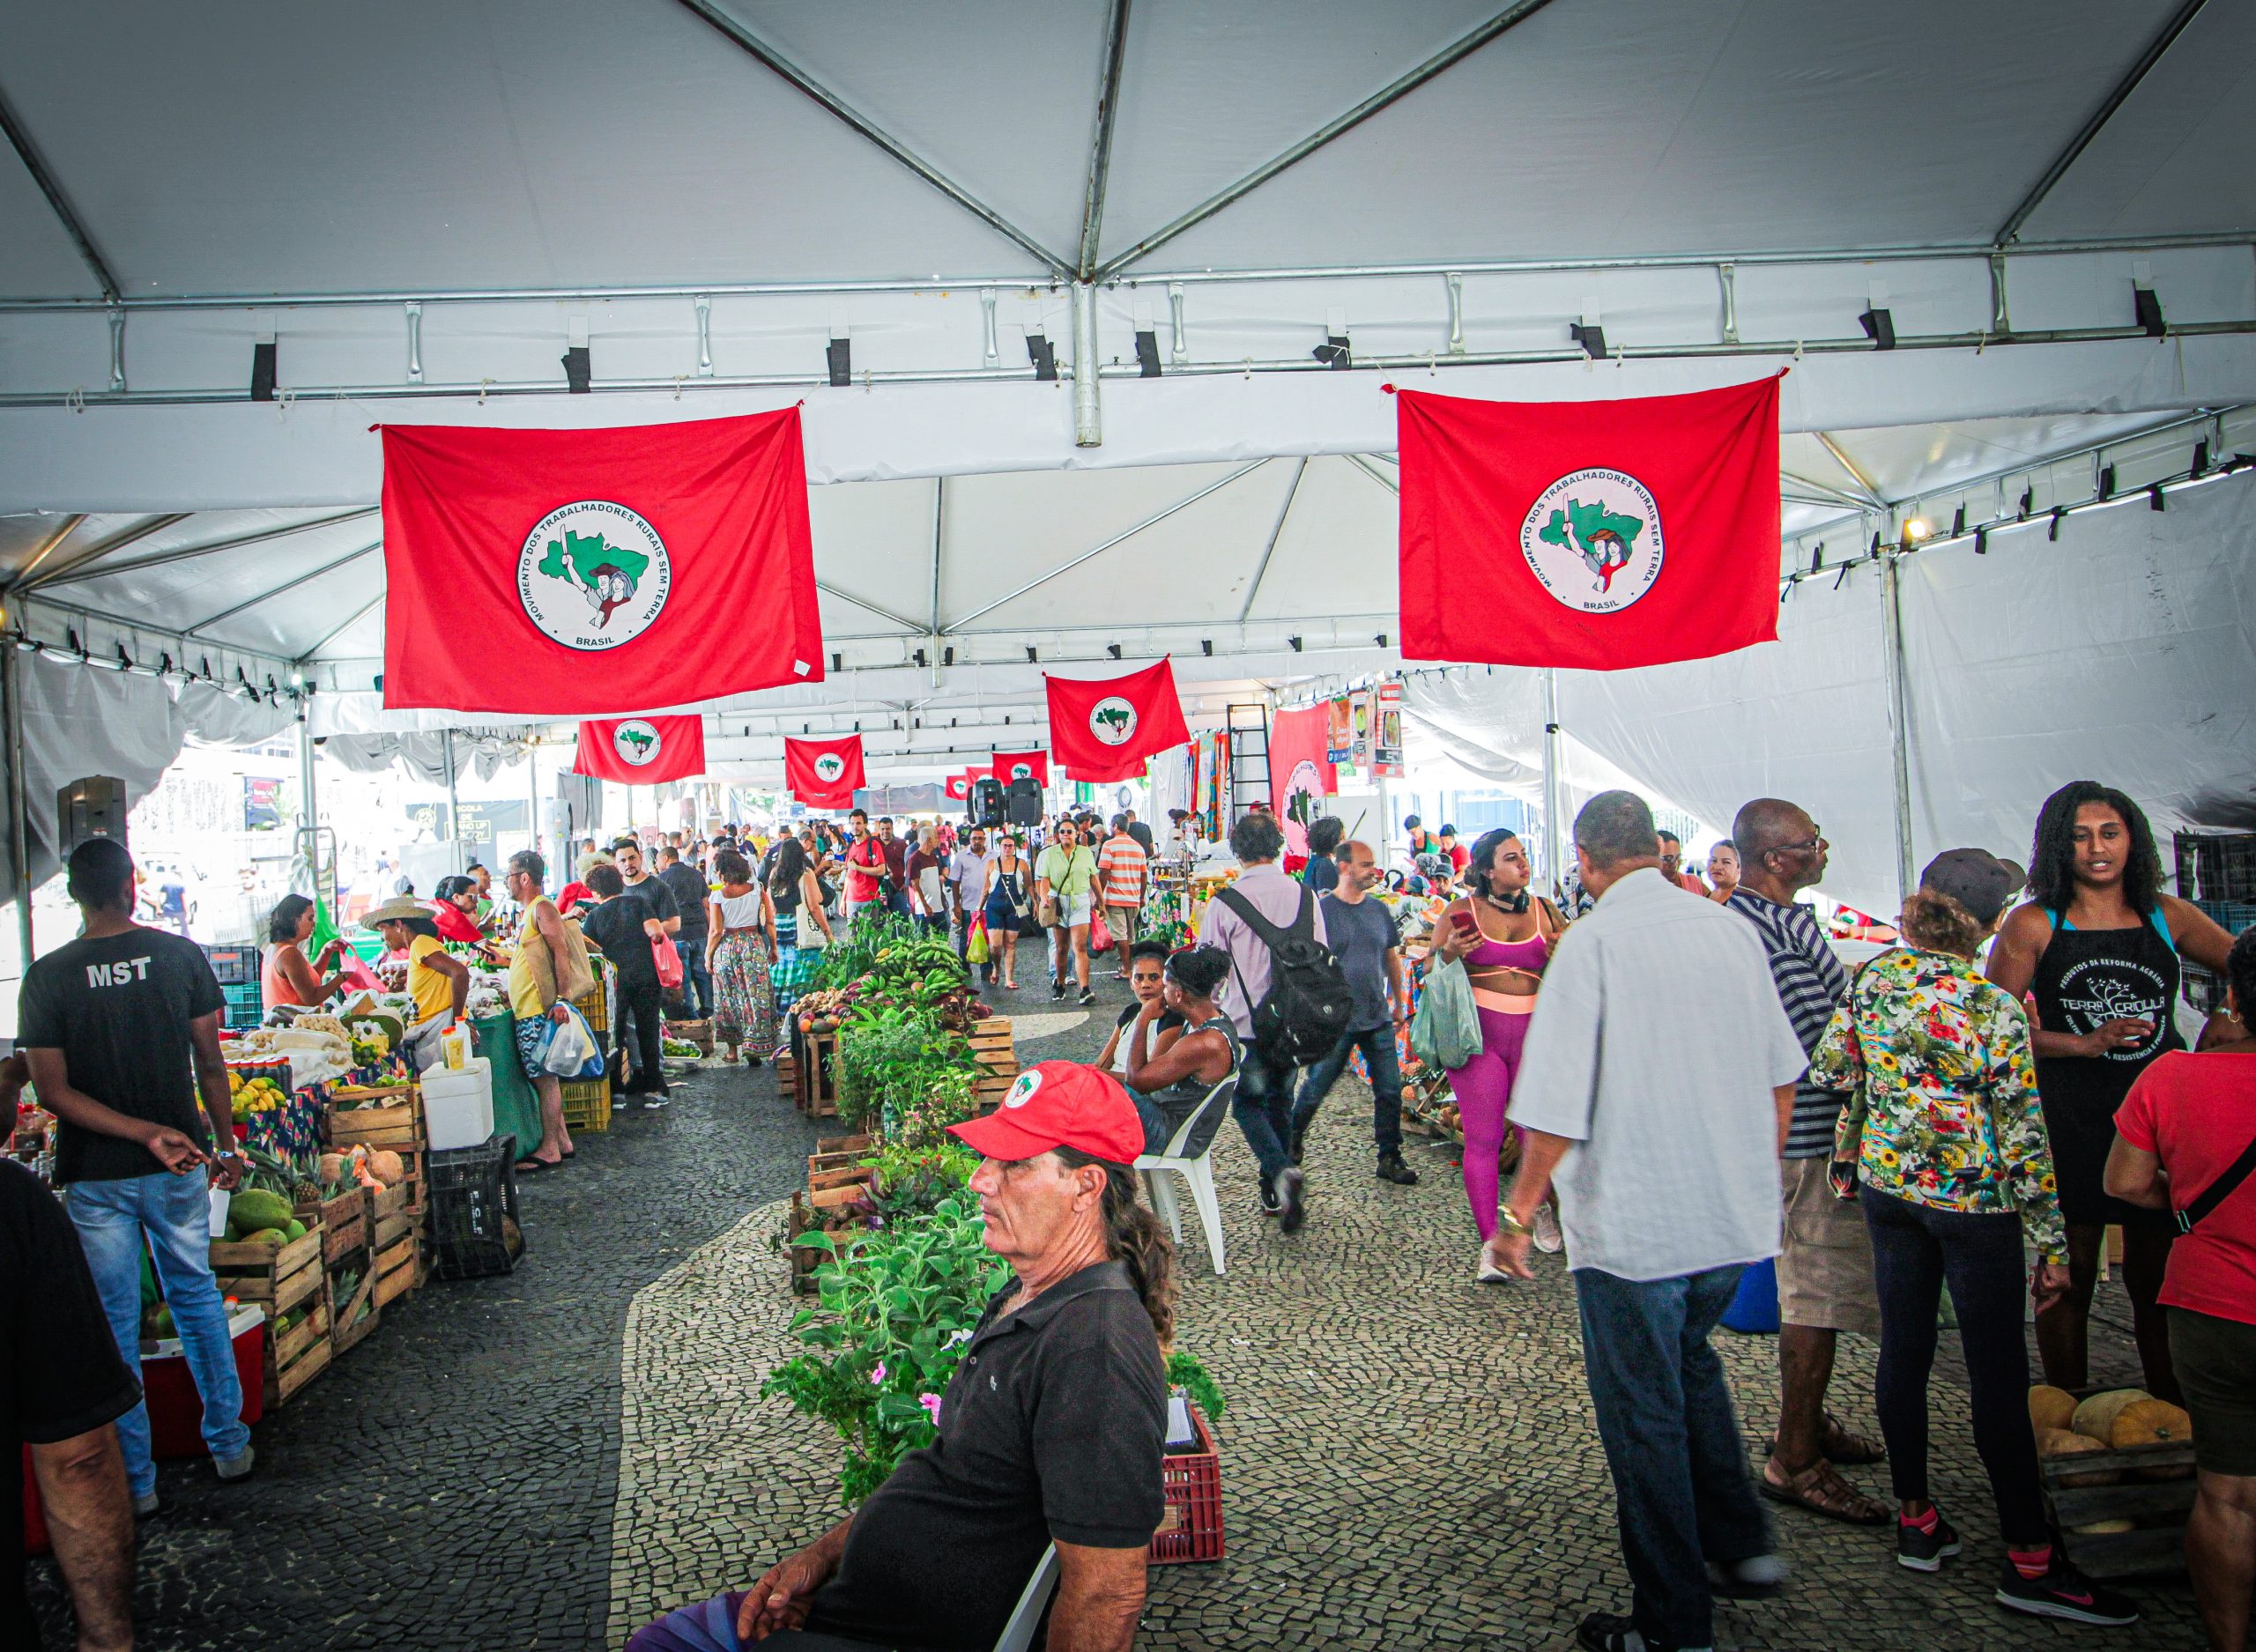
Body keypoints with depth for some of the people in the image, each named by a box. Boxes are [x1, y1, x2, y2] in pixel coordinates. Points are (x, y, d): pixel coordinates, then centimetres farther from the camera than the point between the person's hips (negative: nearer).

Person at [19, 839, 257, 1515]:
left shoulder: (47, 977, -8)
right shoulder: (180, 955, -6)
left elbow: (53, 1092, -12)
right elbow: (210, 1062, -2)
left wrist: (145, 1133, -13)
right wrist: (226, 1142, 9)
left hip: (96, 1174, -1)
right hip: (180, 1167, 1)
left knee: (114, 1322, 9)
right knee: (197, 1296, 18)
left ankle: (134, 1481, 17)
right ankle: (229, 1445, 25)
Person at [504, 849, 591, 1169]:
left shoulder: (542, 908, -12)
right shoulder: (529, 912, 18)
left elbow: (561, 953, -19)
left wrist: (561, 999, -24)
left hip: (540, 1011, -10)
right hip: (527, 1011, 10)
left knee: (545, 1078, -5)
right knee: (544, 1078, 13)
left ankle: (549, 1150, -1)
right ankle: (561, 1141, 19)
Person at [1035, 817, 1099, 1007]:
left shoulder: (1085, 853, 8)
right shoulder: (1049, 854, 4)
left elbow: (1093, 879, 14)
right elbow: (1044, 879, -1)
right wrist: (1043, 898, -19)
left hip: (1080, 902, -1)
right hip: (1057, 902, 1)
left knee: (1080, 947, -11)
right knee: (1061, 947, 9)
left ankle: (1085, 990, -18)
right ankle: (1059, 984, 27)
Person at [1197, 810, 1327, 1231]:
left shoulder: (1224, 904, -13)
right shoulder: (1305, 896, -2)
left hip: (1248, 1023, -4)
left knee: (1248, 1102, 12)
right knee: (1280, 1101, 19)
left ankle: (1281, 1172, -13)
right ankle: (1274, 1196, 26)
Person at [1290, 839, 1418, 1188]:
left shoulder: (1379, 910, 8)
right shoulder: (1323, 910, -8)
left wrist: (1399, 1003, 17)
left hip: (1378, 1019, 5)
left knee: (1390, 1091, 3)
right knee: (1315, 1089, 7)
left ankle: (1389, 1159, 13)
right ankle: (1292, 1142, 30)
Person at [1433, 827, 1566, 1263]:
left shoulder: (1545, 911, 9)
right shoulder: (1461, 911, 3)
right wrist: (1450, 953, -15)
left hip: (1534, 1031, 2)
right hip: (1478, 1032, -2)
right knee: (1482, 1139, -4)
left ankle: (1539, 1209, 36)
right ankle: (1490, 1242, 2)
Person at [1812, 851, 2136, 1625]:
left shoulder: (1871, 979, -4)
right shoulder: (1993, 1008, -18)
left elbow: (1831, 1071, 5)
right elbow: (2023, 1133, -14)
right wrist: (2051, 1242, -6)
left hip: (1886, 1184, 5)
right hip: (1972, 1200, -5)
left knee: (1902, 1350, 13)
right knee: (1999, 1377, 3)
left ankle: (1915, 1520, 25)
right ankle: (2029, 1560, 12)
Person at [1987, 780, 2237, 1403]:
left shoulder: (2167, 916, 6)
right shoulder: (2034, 924, -2)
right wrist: (2086, 1043, -14)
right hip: (2068, 1121, -2)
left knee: (2156, 1278, 9)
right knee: (2069, 1278, 5)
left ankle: (2172, 1417, 25)